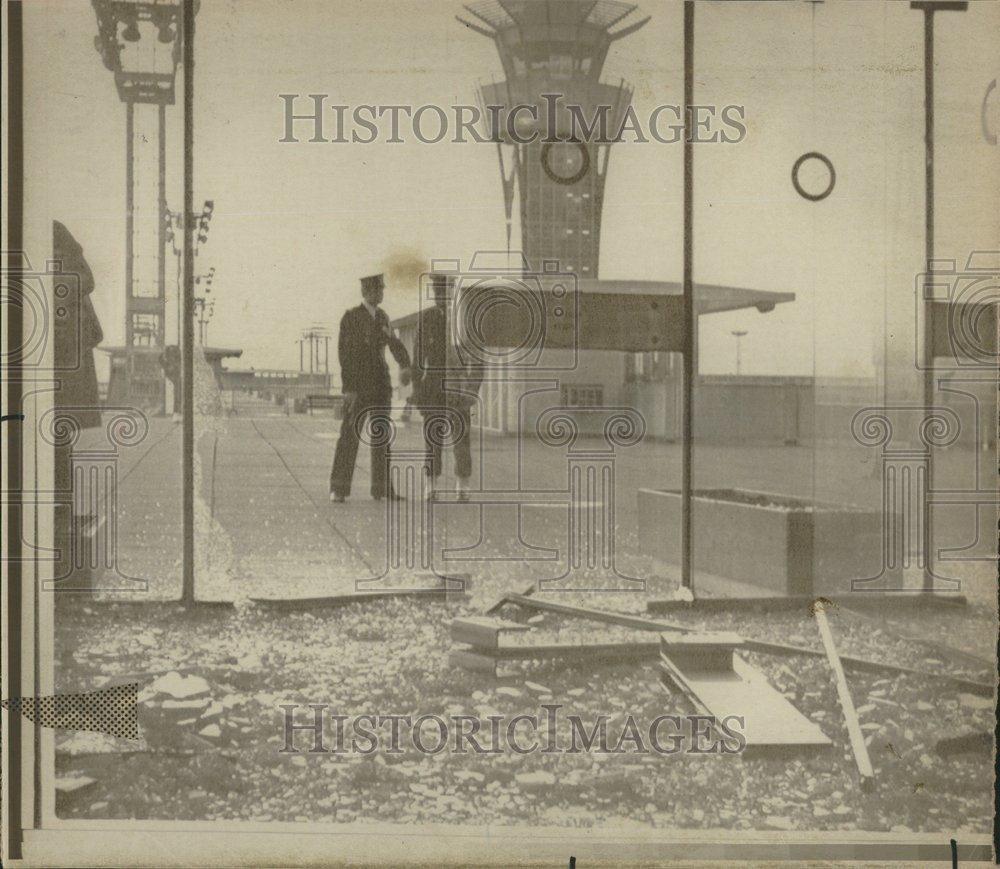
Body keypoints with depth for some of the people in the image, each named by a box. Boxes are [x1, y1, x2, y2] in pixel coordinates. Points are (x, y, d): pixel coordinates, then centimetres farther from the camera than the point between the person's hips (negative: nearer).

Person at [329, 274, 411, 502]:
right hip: (358, 386, -6)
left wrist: (405, 366, -3)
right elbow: (344, 353, -10)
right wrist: (348, 388, -18)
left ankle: (381, 488, 9)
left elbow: (393, 343, 19)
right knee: (349, 434, -8)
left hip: (381, 385, 6)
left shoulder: (382, 317, 12)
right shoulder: (351, 317, -6)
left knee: (382, 436, 5)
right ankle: (338, 489, -5)